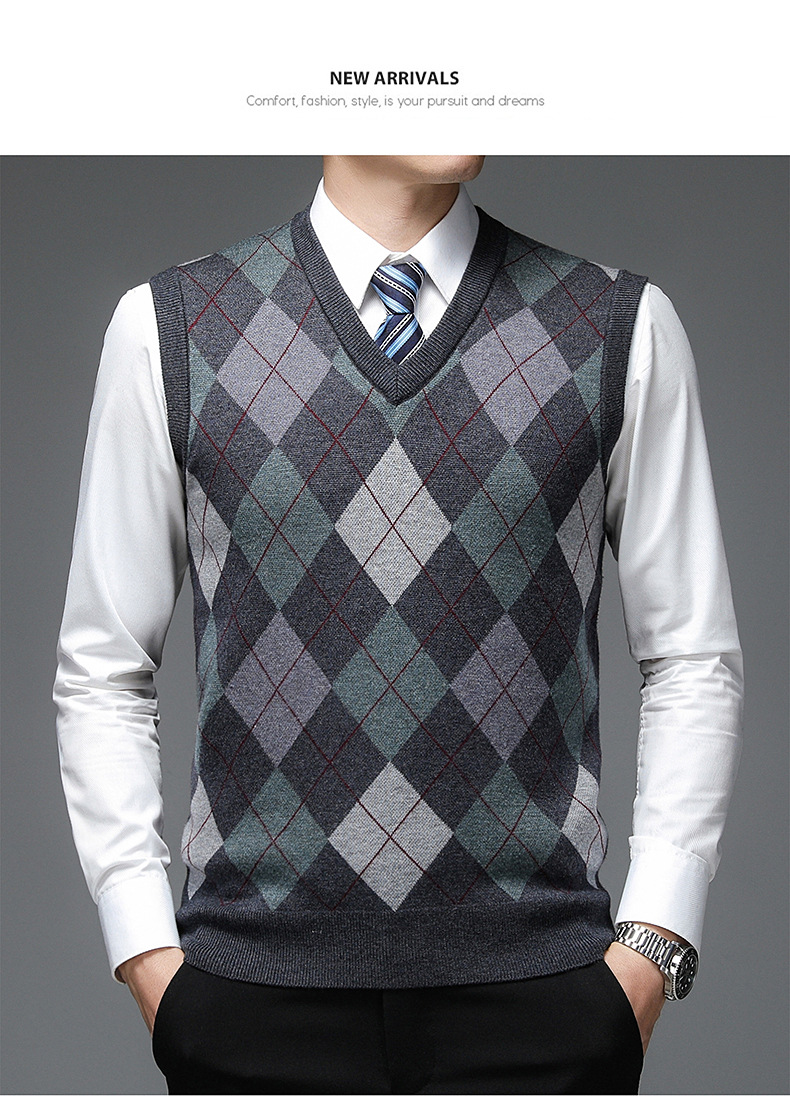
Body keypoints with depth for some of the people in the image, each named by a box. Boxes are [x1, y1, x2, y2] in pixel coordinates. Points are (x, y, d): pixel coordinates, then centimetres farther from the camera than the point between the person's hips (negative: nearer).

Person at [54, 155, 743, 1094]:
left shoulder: (626, 328, 3)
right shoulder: (166, 327, 2)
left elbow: (693, 659, 5)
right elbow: (102, 672, 5)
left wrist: (652, 945, -3)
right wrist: (147, 952, -1)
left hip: (535, 980, 0)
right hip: (256, 983, 0)